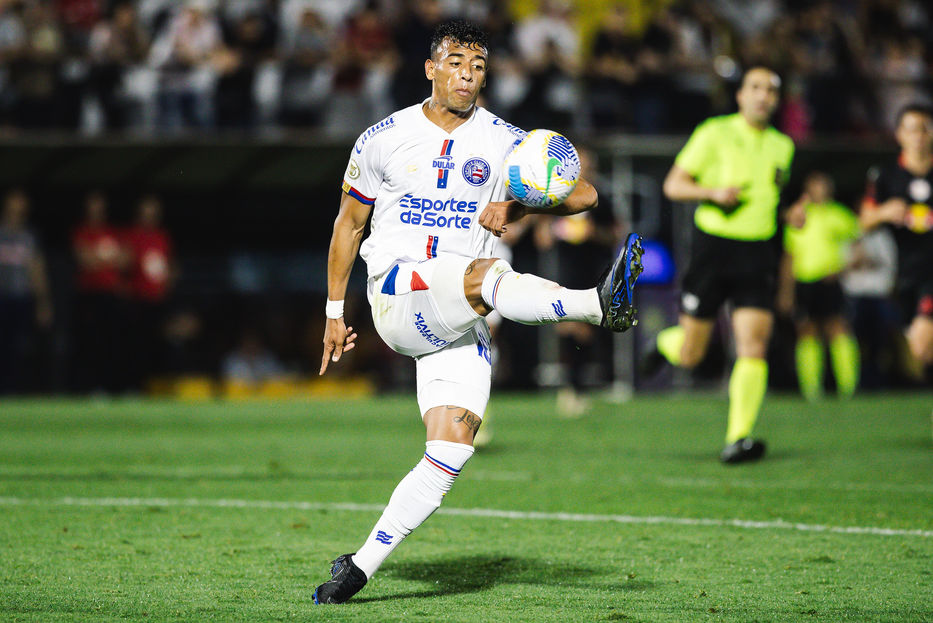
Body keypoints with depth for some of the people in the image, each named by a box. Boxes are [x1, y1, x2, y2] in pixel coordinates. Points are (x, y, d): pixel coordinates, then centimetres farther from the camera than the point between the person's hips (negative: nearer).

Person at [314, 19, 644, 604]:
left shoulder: (506, 142, 7)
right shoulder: (384, 139, 6)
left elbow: (584, 192, 1)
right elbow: (349, 222, 16)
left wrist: (520, 207, -17)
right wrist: (335, 312, 17)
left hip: (464, 324, 3)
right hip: (397, 290, -3)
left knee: (451, 452, -11)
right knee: (485, 274, -35)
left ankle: (361, 566, -4)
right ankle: (601, 305, -57)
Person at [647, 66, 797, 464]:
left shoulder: (783, 146, 12)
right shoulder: (714, 133, -2)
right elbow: (673, 185, -2)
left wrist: (793, 212, 8)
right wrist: (713, 192, -19)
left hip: (758, 252, 3)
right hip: (713, 247, -3)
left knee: (753, 346, -14)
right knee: (689, 357, 3)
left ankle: (739, 437, -12)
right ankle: (665, 343, 39)